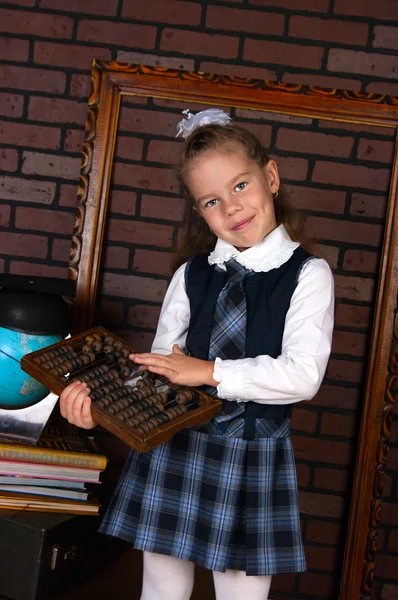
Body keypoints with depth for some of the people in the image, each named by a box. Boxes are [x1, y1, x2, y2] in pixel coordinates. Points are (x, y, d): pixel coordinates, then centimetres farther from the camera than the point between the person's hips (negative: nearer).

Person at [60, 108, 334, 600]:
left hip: (255, 457, -3)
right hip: (175, 446, 3)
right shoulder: (191, 275, 4)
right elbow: (159, 367, 4)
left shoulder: (307, 275, -5)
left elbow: (303, 374, -15)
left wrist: (209, 371, -18)